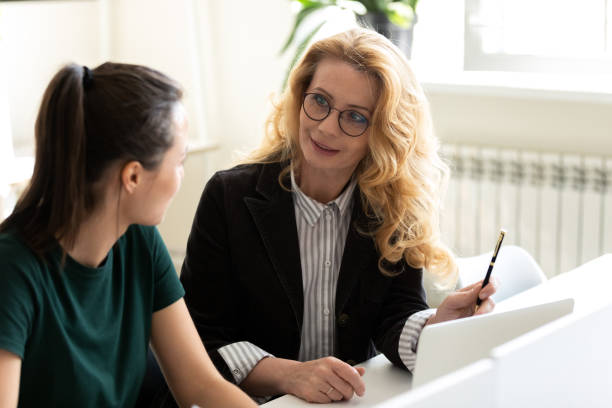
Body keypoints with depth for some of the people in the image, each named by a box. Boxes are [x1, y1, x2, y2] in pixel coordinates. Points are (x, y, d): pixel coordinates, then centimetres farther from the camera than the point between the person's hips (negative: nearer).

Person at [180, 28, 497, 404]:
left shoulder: (395, 206, 1)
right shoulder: (229, 197, -5)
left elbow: (397, 317, -4)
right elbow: (199, 337, -9)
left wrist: (437, 326, -25)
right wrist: (289, 375, -24)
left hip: (360, 399, 3)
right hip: (261, 401, -2)